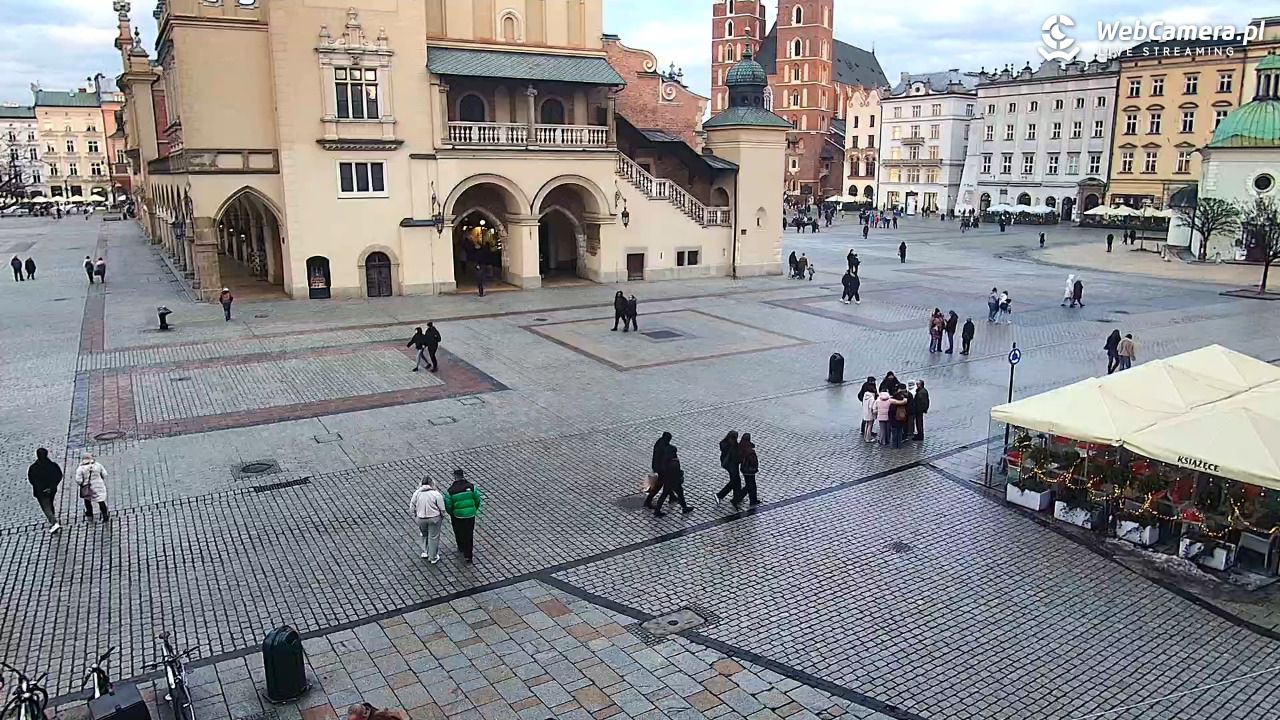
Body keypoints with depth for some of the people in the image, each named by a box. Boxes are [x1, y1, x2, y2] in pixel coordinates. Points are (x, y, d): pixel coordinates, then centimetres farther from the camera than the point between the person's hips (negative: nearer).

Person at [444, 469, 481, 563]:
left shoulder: (451, 490, -14)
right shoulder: (471, 487, -10)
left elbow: (448, 505, -8)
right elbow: (477, 499, -2)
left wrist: (451, 513, 13)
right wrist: (474, 510, 16)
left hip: (457, 516, -1)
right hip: (470, 515, 1)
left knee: (459, 534, 23)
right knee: (469, 535, 9)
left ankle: (461, 549, 42)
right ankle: (468, 555, 10)